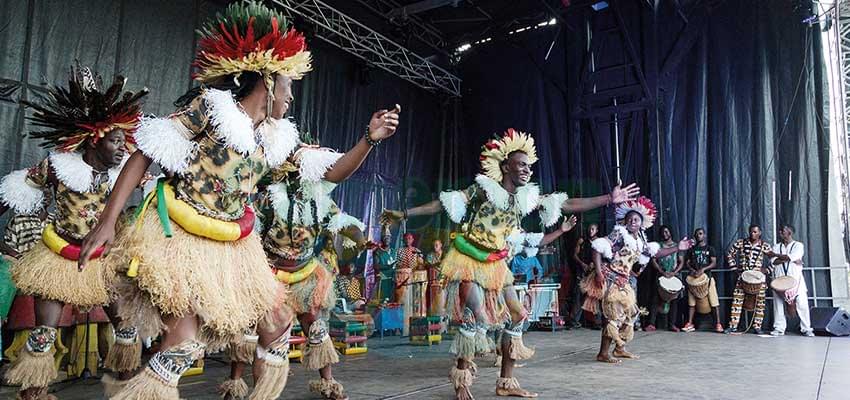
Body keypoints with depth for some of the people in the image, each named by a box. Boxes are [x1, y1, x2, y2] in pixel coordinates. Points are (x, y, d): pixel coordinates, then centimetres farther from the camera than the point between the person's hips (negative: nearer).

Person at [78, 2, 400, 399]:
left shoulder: (278, 138, 7)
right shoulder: (211, 105, -10)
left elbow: (331, 172, 11)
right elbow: (144, 155, -12)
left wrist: (369, 138, -3)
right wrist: (107, 221, -18)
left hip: (231, 247, 7)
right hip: (179, 237, -6)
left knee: (278, 324, 8)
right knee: (185, 343, -16)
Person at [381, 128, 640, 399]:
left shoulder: (527, 197, 3)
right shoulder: (484, 188, -12)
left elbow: (569, 205, 4)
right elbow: (445, 203, -14)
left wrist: (610, 198, 1)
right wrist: (405, 214, -19)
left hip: (496, 265, 7)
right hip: (469, 260, -7)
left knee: (517, 315, 5)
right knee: (476, 314, -20)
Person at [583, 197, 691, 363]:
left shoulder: (640, 241, 11)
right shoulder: (619, 234, -12)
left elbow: (656, 253, 23)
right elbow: (597, 249, -19)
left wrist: (677, 248, 16)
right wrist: (598, 273, -24)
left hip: (623, 281, 9)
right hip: (610, 278, -9)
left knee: (629, 312, 14)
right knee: (614, 314, -11)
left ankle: (619, 348, 27)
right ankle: (603, 354, -5)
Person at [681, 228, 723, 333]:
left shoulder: (710, 249, 8)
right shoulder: (692, 249, 14)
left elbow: (714, 263, -1)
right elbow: (687, 262, 10)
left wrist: (703, 269, -17)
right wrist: (692, 270, -11)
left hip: (707, 276, -2)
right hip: (693, 277, 2)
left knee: (714, 300, -8)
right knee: (691, 301, 0)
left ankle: (718, 324, -4)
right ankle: (690, 324, 2)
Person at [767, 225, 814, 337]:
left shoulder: (798, 245, 4)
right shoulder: (776, 246, 14)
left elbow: (791, 257, -14)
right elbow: (773, 261, -1)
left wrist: (775, 255, -4)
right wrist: (790, 259, -12)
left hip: (795, 279, -3)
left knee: (802, 304, -7)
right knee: (778, 304, -1)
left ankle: (806, 329, 2)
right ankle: (779, 329, 3)